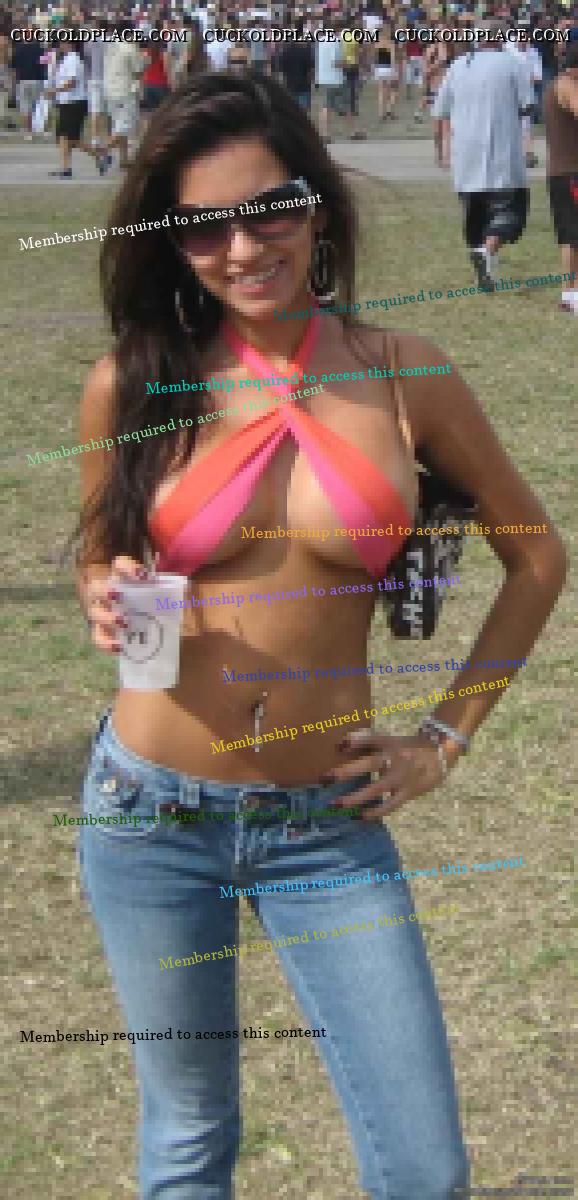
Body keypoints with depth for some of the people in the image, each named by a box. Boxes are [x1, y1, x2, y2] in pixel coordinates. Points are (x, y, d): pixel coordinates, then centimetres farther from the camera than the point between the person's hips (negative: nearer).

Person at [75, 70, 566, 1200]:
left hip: (328, 824, 0)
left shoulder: (405, 374, -5)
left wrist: (446, 737, 4)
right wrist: (109, 607, -12)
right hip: (152, 811, 0)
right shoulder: (132, 382, -5)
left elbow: (537, 558, 8)